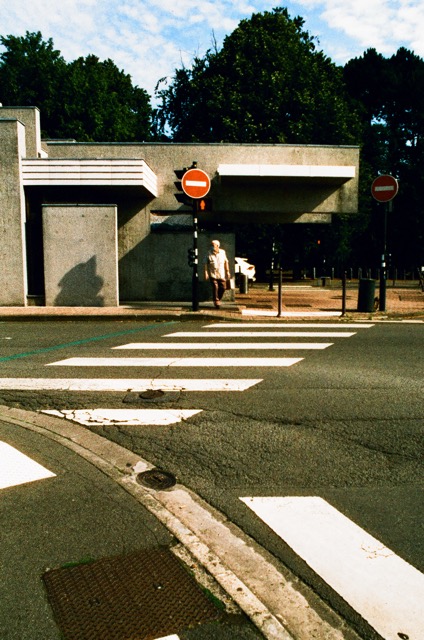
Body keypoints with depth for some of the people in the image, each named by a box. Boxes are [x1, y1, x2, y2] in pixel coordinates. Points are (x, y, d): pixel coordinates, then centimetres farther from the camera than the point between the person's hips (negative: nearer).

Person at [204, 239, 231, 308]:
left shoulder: (222, 252, 3)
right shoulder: (209, 253, -3)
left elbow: (226, 262, 9)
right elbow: (206, 264, -2)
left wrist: (227, 271, 7)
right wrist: (206, 273, -9)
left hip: (221, 274, 2)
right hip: (213, 274, -2)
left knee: (223, 287, 2)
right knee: (215, 287, -10)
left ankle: (219, 299, 25)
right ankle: (216, 301, 3)